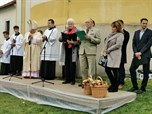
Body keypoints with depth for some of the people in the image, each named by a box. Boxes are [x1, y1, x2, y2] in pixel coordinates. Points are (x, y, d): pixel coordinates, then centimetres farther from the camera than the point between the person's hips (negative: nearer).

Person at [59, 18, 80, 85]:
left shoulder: (76, 31, -1)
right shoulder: (65, 31, 16)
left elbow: (79, 41, -8)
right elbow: (60, 39, 9)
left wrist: (72, 42, -22)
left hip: (73, 50, -5)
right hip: (66, 50, 5)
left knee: (72, 65, -5)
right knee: (66, 65, 5)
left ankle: (72, 80, 3)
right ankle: (67, 79, 13)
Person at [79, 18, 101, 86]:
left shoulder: (96, 31, 5)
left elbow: (98, 41, -3)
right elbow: (79, 40, 25)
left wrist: (90, 38, -14)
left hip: (91, 52, -5)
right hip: (82, 51, 5)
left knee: (91, 68, -3)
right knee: (83, 68, 5)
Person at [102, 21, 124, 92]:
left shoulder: (120, 35, -6)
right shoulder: (111, 34, 17)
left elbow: (117, 45, -15)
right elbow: (107, 43, 21)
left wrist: (108, 50, -10)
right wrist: (105, 51, 4)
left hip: (115, 55, -8)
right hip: (109, 55, 8)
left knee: (114, 70, -2)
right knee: (107, 69, 10)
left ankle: (115, 87, 10)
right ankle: (113, 84, 26)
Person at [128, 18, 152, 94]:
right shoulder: (136, 32, 15)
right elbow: (134, 43, 9)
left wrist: (140, 52, -14)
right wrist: (136, 53, -6)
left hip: (145, 55, -5)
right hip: (137, 54, 5)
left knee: (145, 72, 0)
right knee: (132, 69, 1)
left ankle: (143, 88, 12)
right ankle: (135, 86, 16)